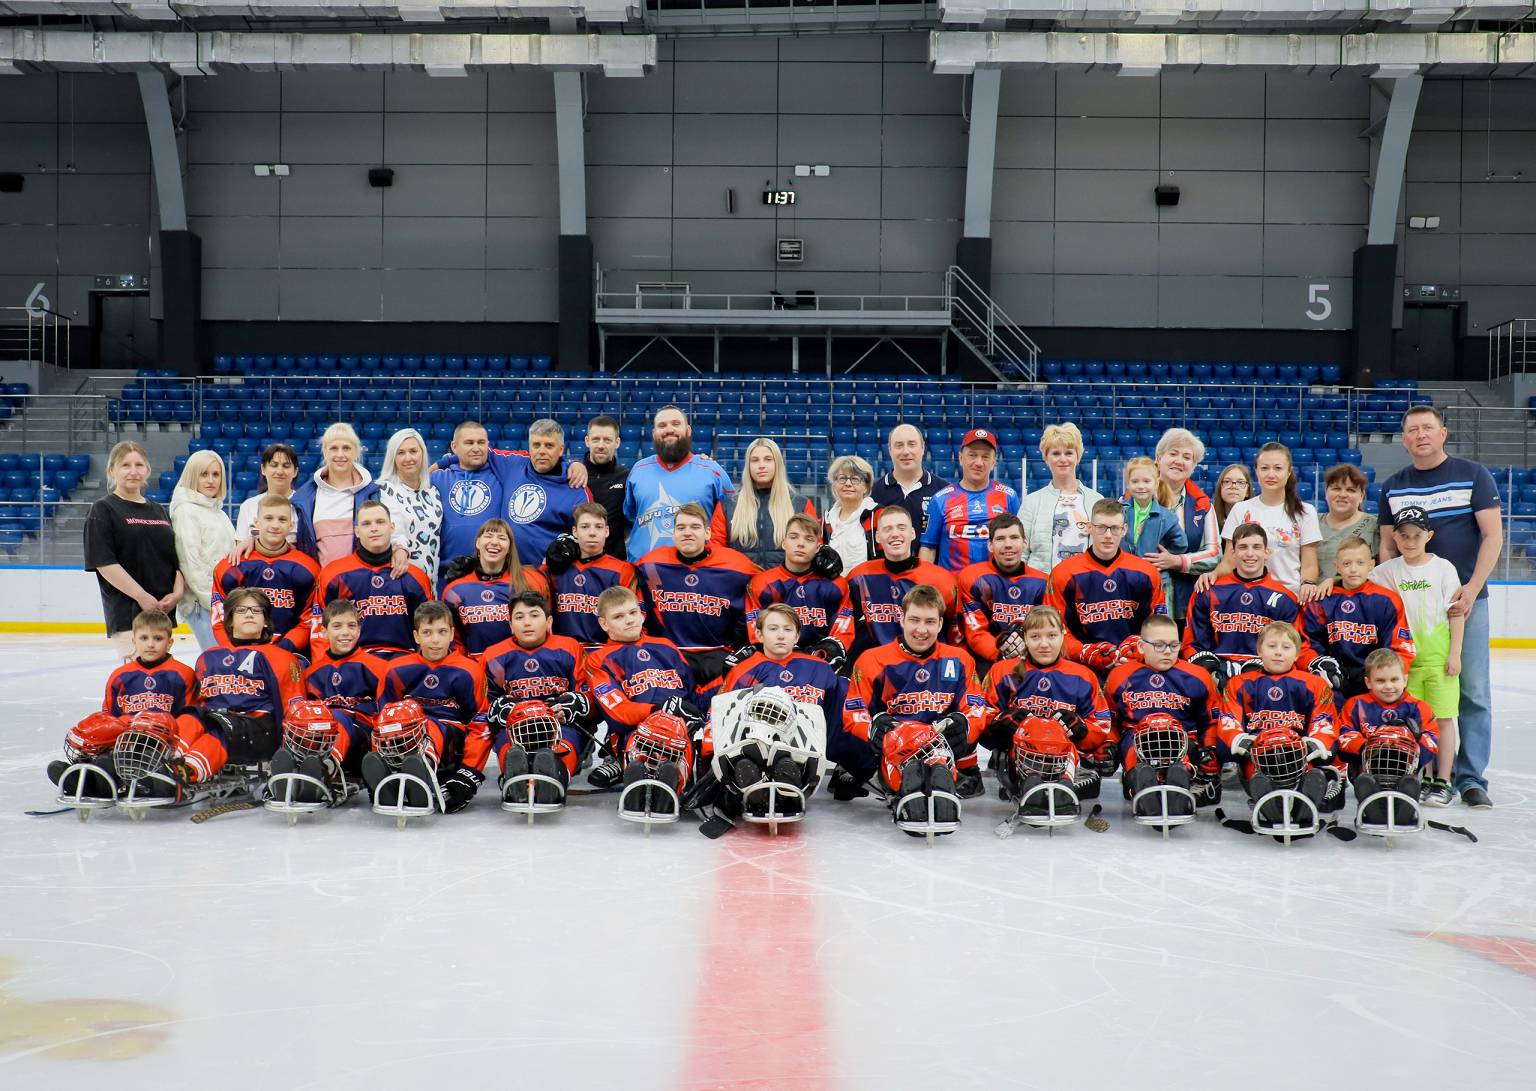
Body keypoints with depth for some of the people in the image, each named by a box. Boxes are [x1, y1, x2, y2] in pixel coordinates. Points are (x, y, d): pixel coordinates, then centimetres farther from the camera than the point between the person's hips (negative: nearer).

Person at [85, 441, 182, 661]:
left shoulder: (159, 511, 18)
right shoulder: (103, 510, -1)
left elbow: (177, 558, 17)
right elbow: (104, 563, -10)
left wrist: (178, 592, -2)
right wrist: (142, 596, -16)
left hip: (163, 610, 6)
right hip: (126, 611, -6)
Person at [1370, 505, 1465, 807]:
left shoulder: (1443, 567, -2)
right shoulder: (1388, 571, 3)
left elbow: (1456, 613, -2)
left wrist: (1455, 653, -5)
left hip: (1439, 657, -2)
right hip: (1405, 657, 2)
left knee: (1443, 718, 0)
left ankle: (1442, 781, 7)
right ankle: (1424, 777, 17)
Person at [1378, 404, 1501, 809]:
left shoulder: (1473, 475, 0)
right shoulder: (1393, 487, 9)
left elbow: (1492, 536, -3)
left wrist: (1472, 588, -13)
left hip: (1465, 599, -3)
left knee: (1472, 691, -2)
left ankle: (1471, 778, 5)